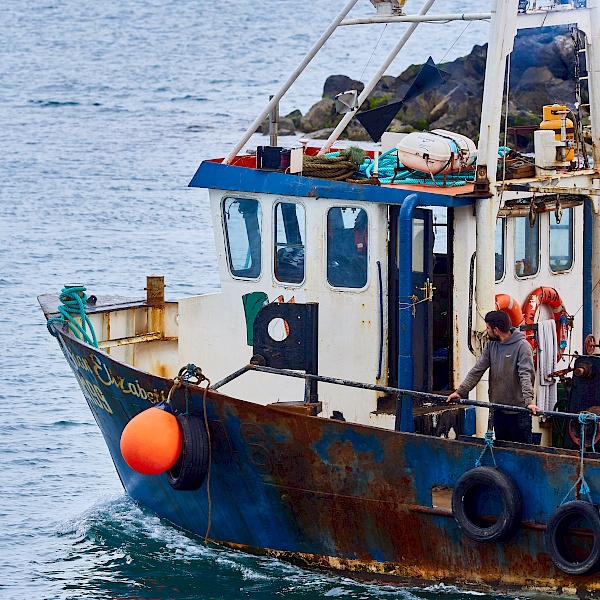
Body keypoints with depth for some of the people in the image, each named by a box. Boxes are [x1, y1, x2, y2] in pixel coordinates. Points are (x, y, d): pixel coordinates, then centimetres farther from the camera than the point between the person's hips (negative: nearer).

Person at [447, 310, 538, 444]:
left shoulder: (522, 346, -12)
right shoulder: (491, 345, 9)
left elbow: (526, 375, -23)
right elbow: (477, 370, 7)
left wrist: (528, 401, -35)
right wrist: (460, 391, -2)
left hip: (518, 411, -7)